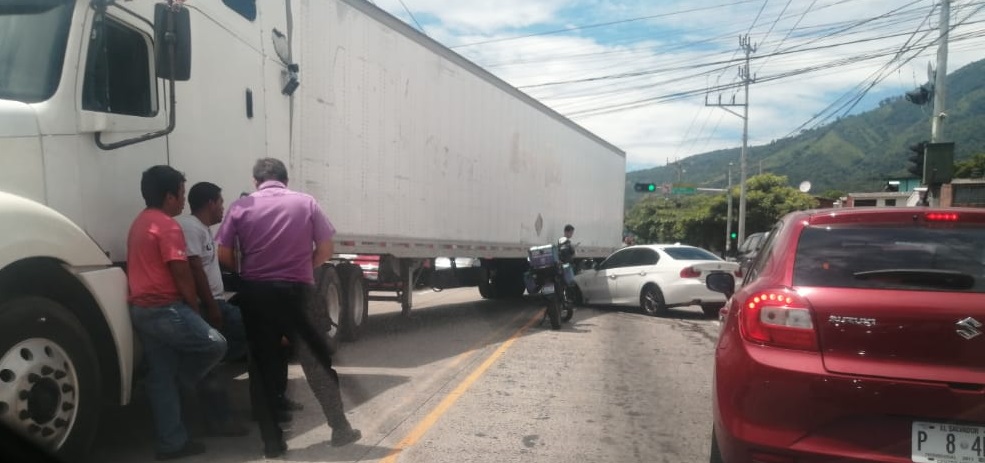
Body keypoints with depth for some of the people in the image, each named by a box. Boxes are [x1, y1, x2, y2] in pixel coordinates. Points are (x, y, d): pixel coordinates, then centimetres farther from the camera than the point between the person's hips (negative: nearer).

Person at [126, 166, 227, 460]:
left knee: (161, 376, 12)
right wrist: (196, 309, -2)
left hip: (141, 308, 10)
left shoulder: (140, 223, 20)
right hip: (164, 308, -10)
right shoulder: (168, 226, -12)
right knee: (215, 344, -1)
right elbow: (181, 274, -15)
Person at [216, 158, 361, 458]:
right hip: (296, 292, 0)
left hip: (256, 294, 1)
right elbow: (325, 249, 1)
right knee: (317, 360, 10)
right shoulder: (306, 203, 3)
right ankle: (340, 428, 13)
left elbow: (224, 256, 0)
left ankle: (272, 442, 13)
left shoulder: (241, 207, 3)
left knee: (263, 368, 9)